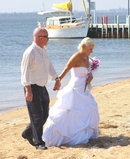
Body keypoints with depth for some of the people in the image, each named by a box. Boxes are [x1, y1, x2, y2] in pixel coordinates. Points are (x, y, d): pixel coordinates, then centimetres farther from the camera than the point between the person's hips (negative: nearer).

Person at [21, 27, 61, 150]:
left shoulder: (43, 50, 9)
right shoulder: (30, 53, -18)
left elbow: (49, 66, 20)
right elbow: (25, 72, -20)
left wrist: (57, 79, 16)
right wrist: (28, 90, -23)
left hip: (42, 87, 9)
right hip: (33, 88, -9)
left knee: (44, 115, 14)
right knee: (37, 116, -2)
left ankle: (27, 133, 32)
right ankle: (38, 143, 7)